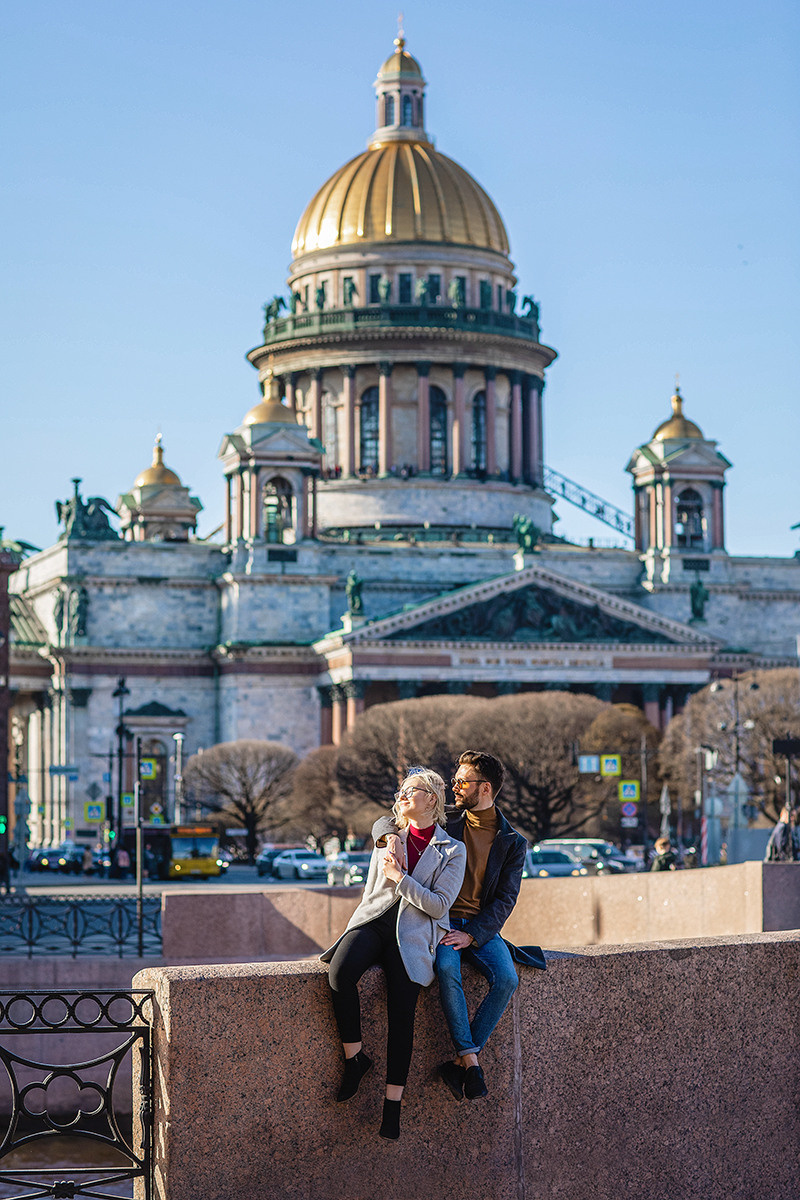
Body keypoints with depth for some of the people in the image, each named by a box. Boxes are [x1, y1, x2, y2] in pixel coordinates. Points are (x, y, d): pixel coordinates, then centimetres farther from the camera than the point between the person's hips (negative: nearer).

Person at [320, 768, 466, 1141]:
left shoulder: (453, 851, 9)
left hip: (412, 934, -3)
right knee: (340, 971, -32)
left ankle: (392, 1105, -18)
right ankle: (354, 1057, -16)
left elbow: (439, 906, -1)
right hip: (371, 923, 3)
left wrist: (399, 876, -3)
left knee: (402, 1011, -23)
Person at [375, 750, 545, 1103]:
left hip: (481, 927, 0)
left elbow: (505, 899, -1)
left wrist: (472, 935, -16)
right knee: (447, 969, -34)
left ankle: (460, 1061, -22)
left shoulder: (512, 842, 4)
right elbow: (384, 822, 11)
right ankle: (469, 1059, -32)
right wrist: (392, 837, -15)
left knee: (506, 978, -29)